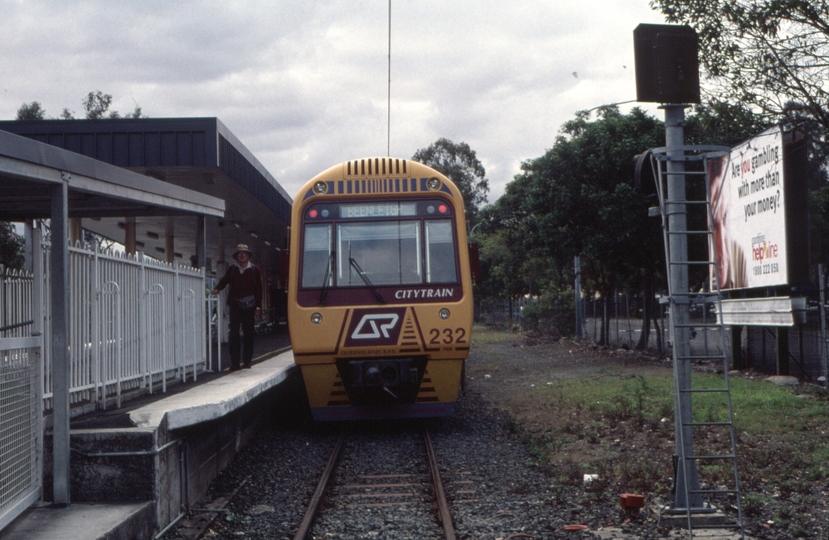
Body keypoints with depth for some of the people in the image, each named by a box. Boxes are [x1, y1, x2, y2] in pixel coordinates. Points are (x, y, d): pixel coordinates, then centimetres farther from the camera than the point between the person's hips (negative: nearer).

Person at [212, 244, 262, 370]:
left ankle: (247, 360, 12)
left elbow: (258, 289, 4)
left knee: (248, 333, 4)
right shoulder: (232, 269, 9)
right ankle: (235, 362, -2)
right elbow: (224, 280, 9)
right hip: (235, 305, 1)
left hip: (249, 305, -1)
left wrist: (257, 307, -1)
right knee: (234, 333, -3)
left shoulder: (254, 269, 5)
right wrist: (217, 289, -14)